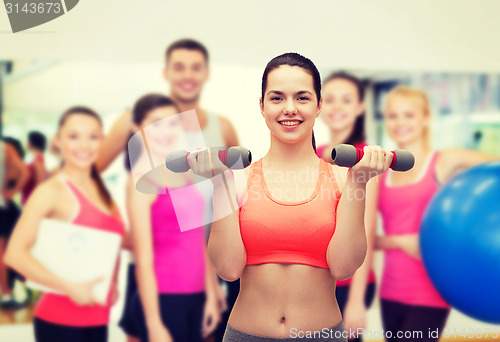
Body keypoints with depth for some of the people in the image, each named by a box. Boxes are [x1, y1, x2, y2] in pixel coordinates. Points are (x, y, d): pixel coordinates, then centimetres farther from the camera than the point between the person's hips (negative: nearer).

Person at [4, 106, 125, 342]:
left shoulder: (101, 190, 10)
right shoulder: (52, 191, -11)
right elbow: (15, 254, -19)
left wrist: (113, 284, 6)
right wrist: (70, 288, -19)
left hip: (97, 319, 7)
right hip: (60, 321, -7)